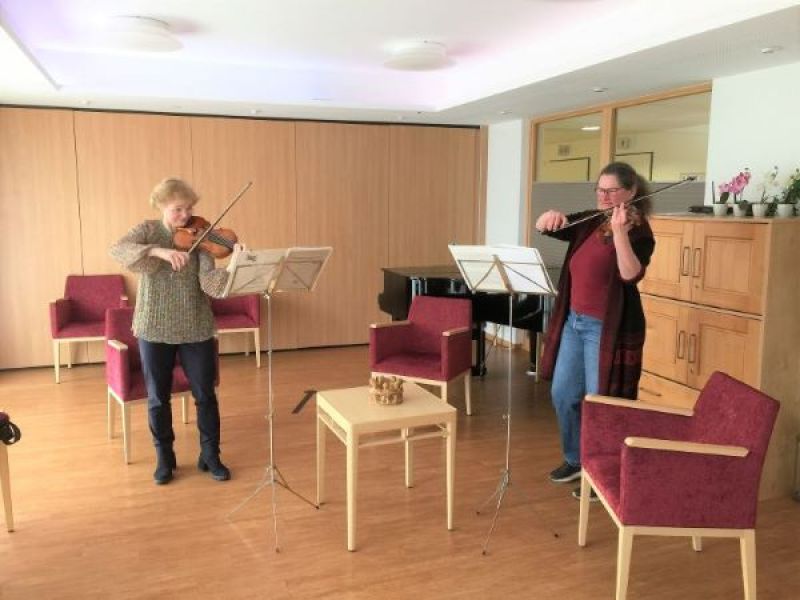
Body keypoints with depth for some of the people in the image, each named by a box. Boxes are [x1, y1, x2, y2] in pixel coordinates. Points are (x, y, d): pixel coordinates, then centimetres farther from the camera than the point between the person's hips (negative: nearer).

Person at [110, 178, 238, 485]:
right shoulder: (148, 230, -1)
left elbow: (209, 282, -15)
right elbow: (118, 250, -21)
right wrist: (159, 251, -35)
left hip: (196, 329, 0)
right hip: (154, 328, 0)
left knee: (205, 395, 7)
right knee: (158, 398, 10)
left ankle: (210, 456, 24)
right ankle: (164, 458, 28)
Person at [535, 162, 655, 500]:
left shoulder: (639, 232, -11)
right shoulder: (589, 222, 7)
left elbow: (630, 274, -28)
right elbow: (542, 228, 8)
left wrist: (619, 231, -37)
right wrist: (550, 217, -14)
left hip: (607, 328, -7)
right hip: (574, 321, 7)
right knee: (563, 394, 14)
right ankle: (575, 459, 34)